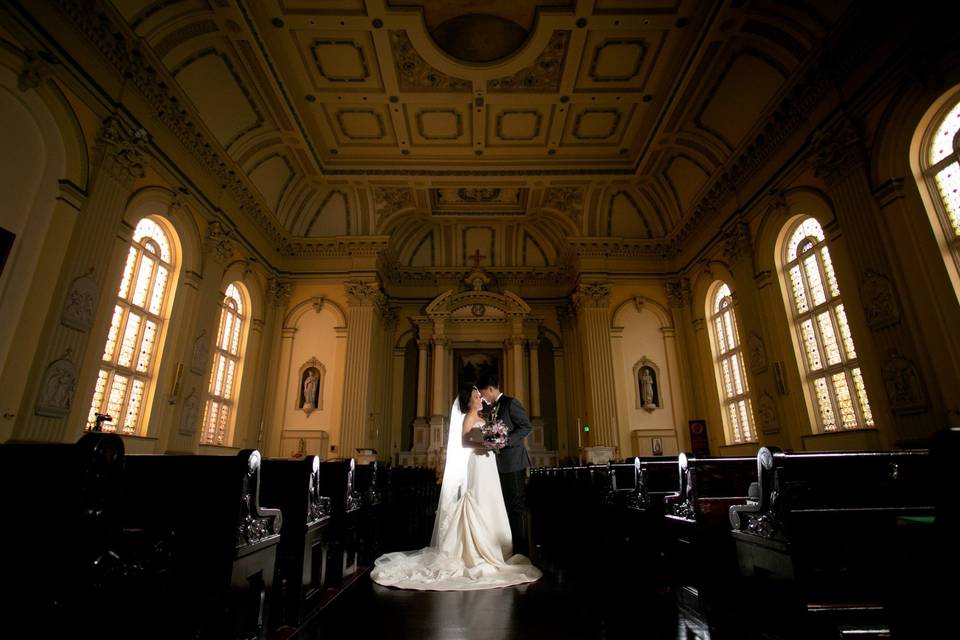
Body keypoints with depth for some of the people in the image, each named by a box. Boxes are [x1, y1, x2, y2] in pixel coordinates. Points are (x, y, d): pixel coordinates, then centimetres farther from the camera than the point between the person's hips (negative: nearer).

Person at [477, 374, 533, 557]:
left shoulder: (511, 403, -7)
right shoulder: (493, 409, 18)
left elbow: (526, 426, -14)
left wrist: (505, 441, -21)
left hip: (513, 461, -8)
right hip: (499, 464, 8)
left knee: (517, 506, -2)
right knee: (506, 505, 12)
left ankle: (521, 547, 6)